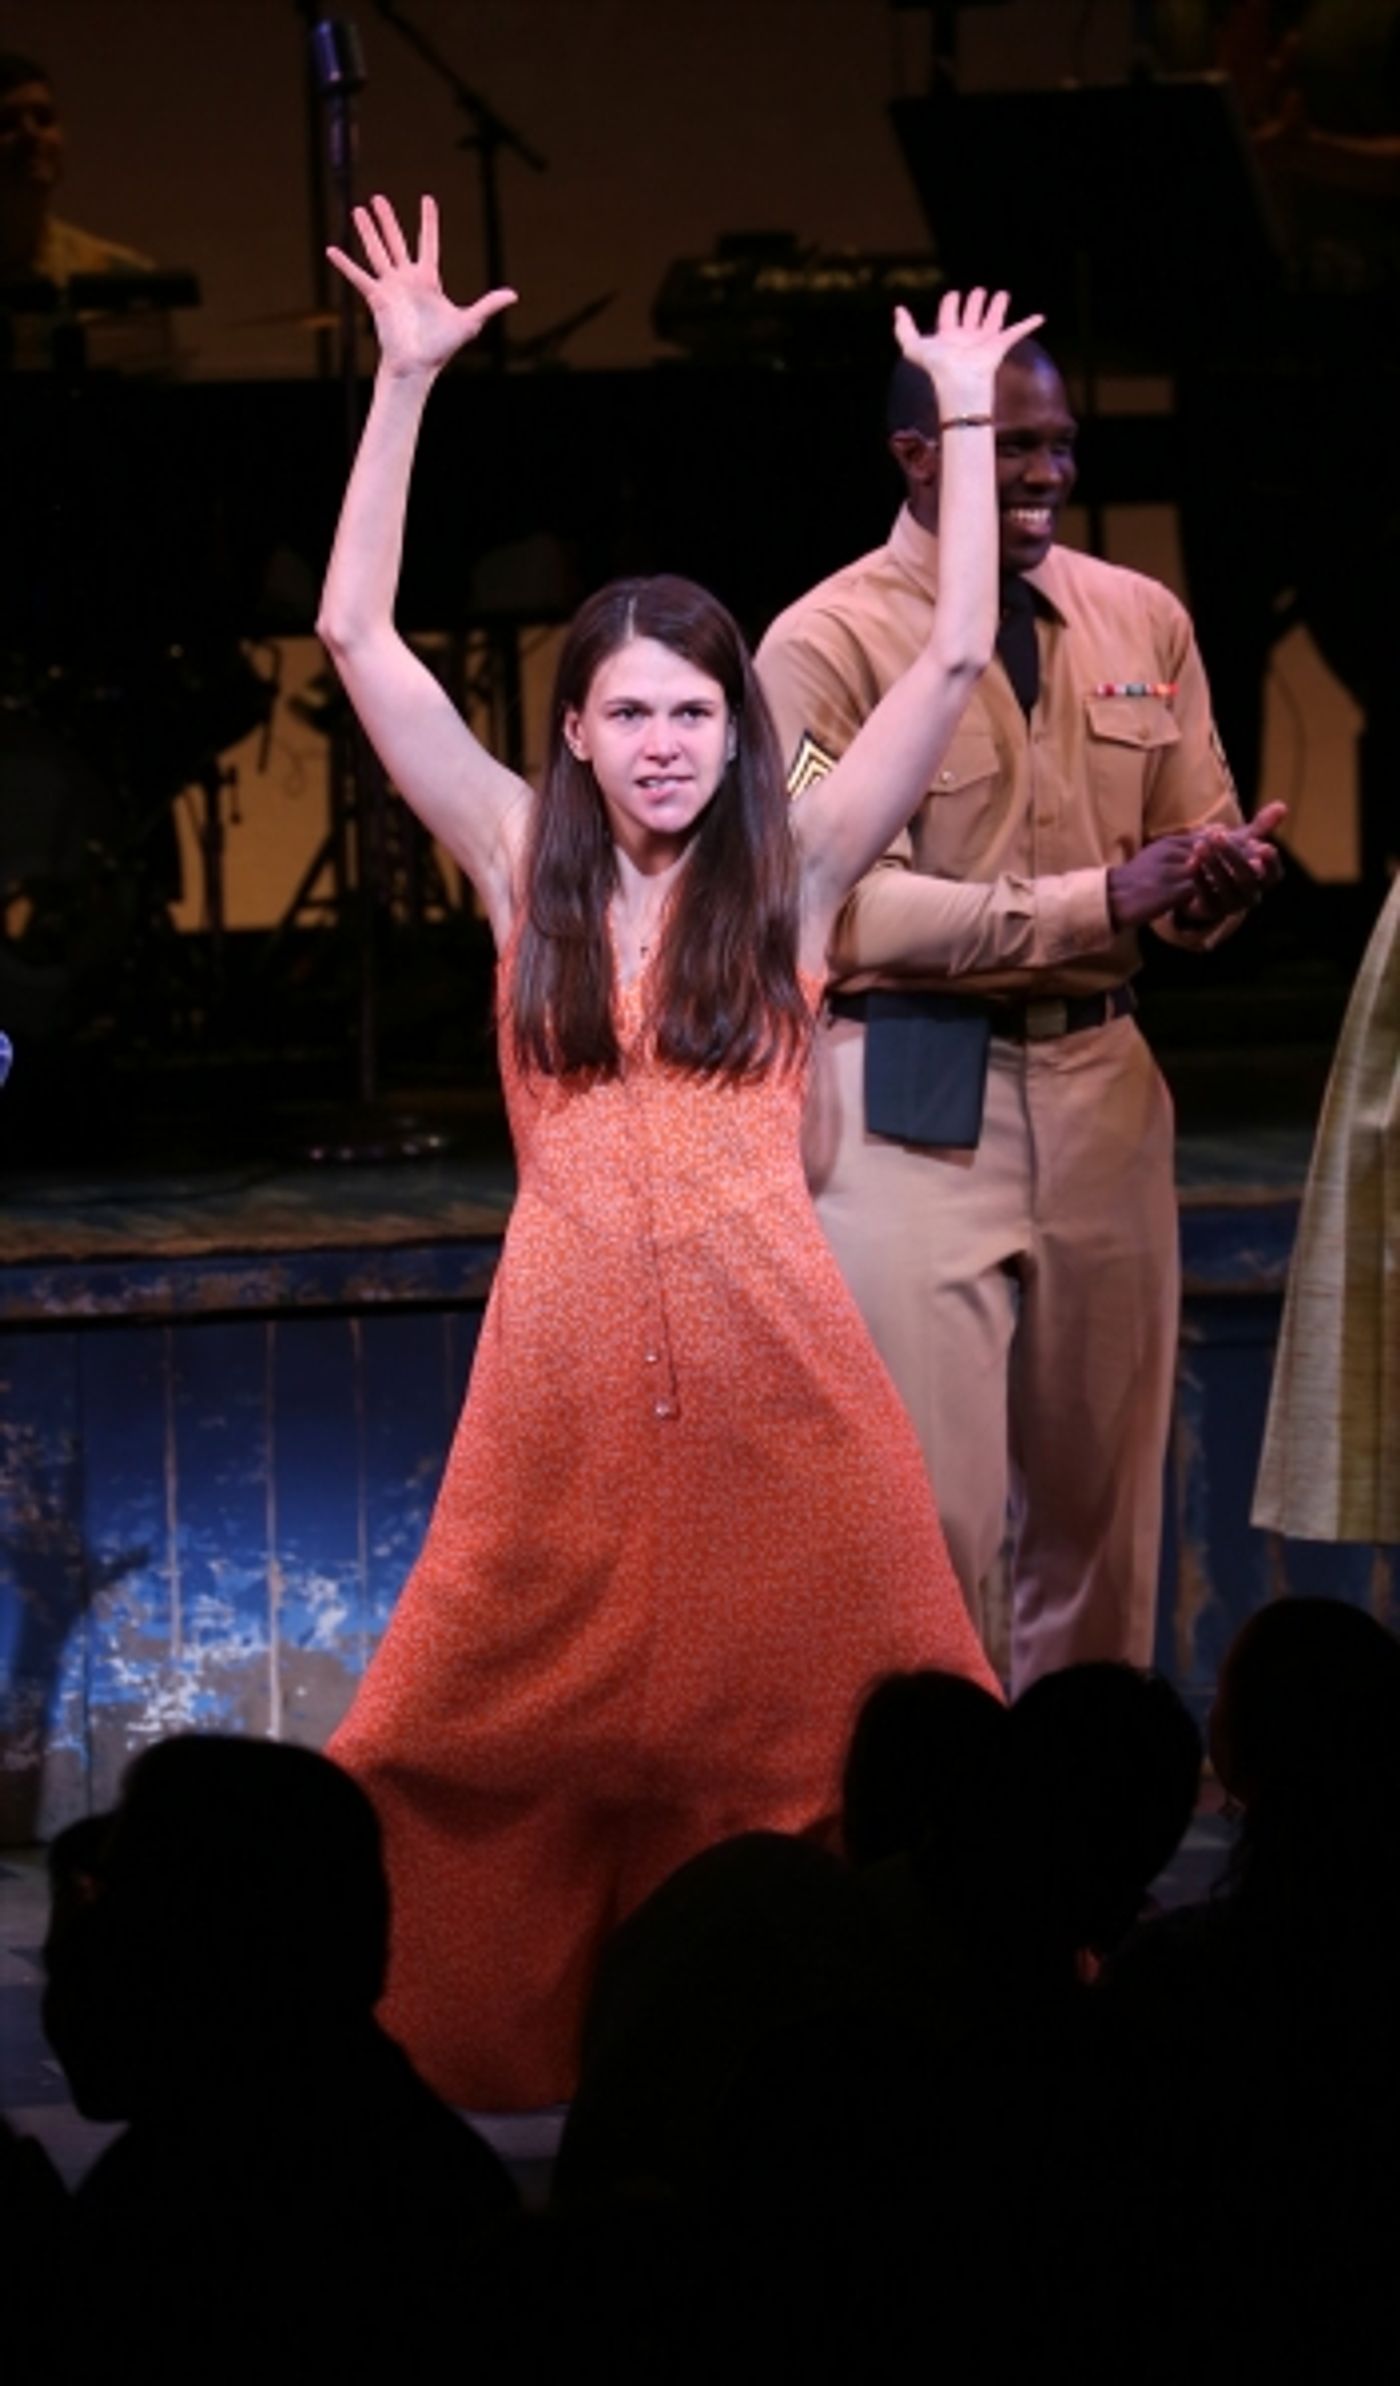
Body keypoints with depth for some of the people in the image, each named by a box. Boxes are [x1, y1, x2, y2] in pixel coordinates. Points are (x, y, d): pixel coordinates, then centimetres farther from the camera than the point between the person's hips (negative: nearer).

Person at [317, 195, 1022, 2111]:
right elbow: (357, 637, 3)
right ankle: (471, 2028, 15)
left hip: (768, 1344, -1)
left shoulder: (794, 869, 5)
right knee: (513, 1721, 4)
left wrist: (967, 420, -3)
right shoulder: (522, 863, 7)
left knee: (821, 1715, 2)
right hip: (571, 1347, 1)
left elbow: (958, 656, -1)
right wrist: (405, 387, 1)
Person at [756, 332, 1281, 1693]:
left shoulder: (1141, 621, 8)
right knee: (929, 1508, -7)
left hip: (1100, 1086, 5)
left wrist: (1219, 877, -15)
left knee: (1102, 1501, 11)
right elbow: (846, 903, -16)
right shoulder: (829, 644, -9)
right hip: (916, 1100, -5)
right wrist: (1101, 900, -24)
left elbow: (1196, 841, 11)